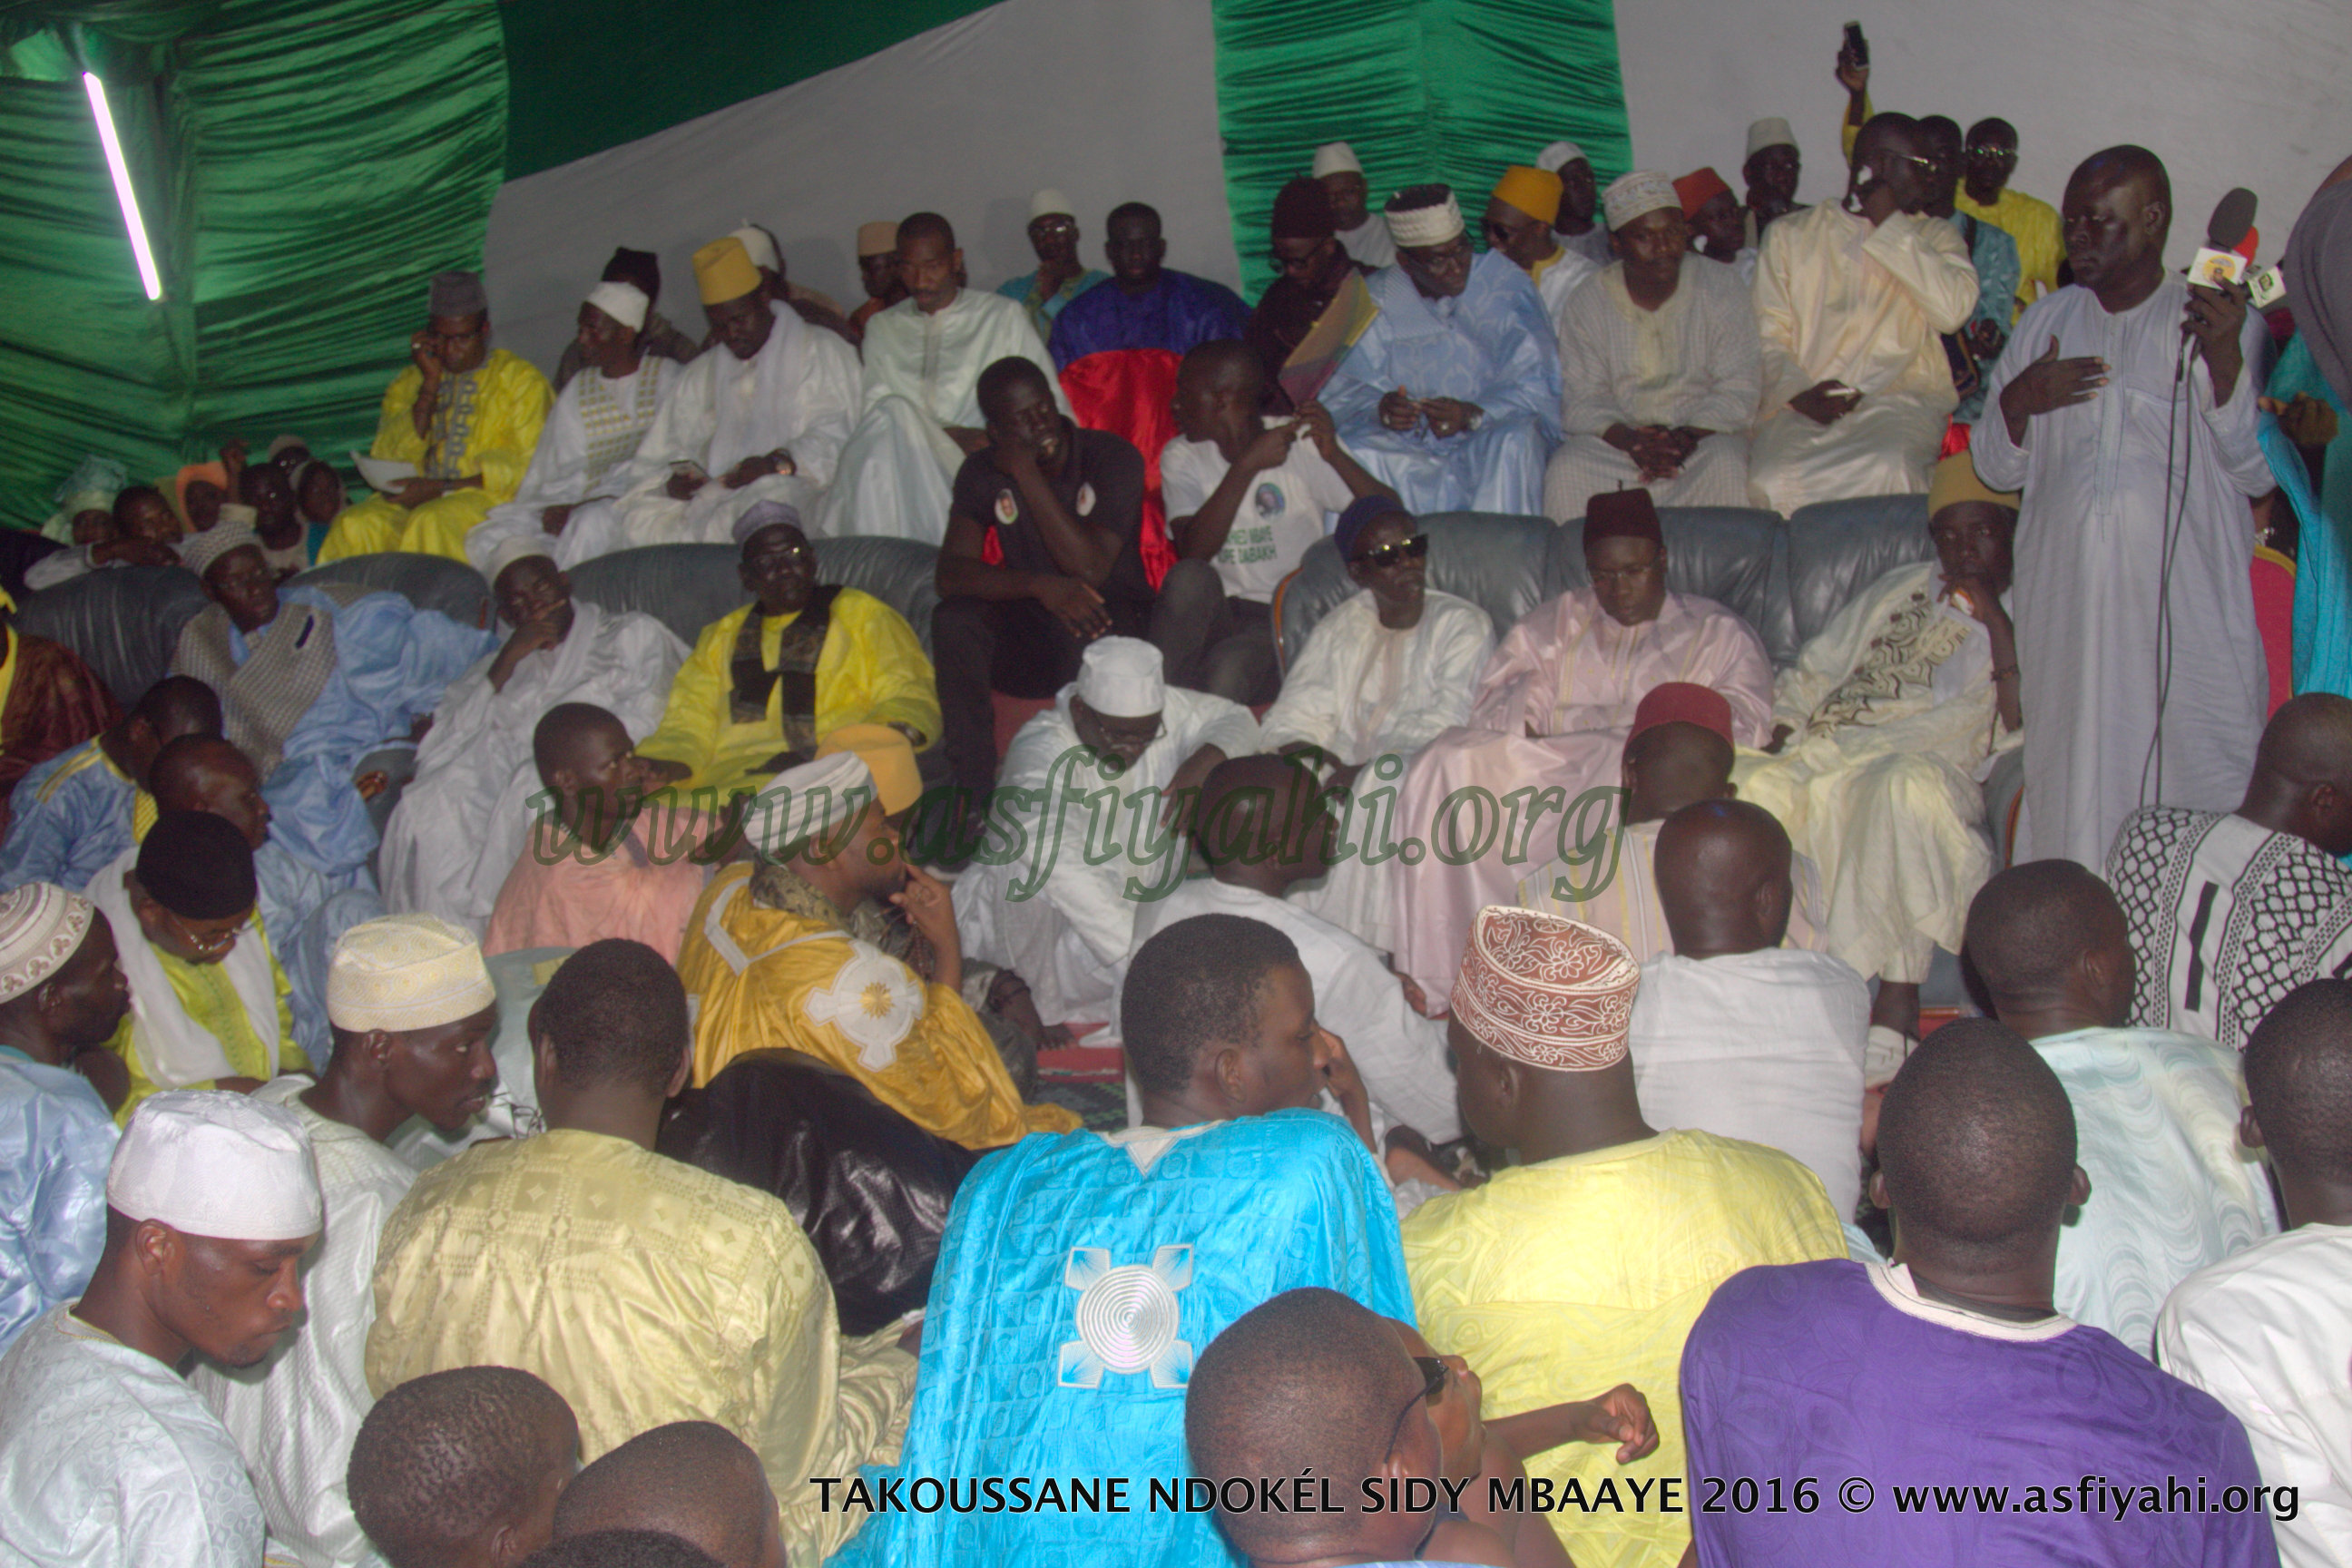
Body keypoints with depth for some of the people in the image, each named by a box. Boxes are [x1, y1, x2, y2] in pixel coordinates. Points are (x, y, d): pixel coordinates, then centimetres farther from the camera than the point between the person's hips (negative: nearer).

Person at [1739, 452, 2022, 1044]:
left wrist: (1995, 621, -5)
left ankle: (1896, 1003, -38)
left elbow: (2021, 728, -2)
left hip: (1928, 766, -3)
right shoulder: (1900, 589, 28)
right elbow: (1812, 672, 27)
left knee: (1910, 782, -41)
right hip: (1825, 753, 4)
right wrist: (1776, 737, 8)